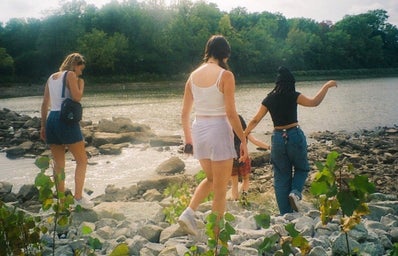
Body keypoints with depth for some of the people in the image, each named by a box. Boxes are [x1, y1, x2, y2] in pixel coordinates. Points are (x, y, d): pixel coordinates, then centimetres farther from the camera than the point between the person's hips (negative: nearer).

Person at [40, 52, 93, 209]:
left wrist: (43, 126, 19)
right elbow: (77, 97, -14)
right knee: (82, 160, 3)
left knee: (58, 164, 12)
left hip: (51, 120, 7)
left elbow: (45, 104, 16)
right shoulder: (70, 75, -3)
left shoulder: (51, 78, 18)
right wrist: (81, 84, 5)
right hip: (67, 121, -7)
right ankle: (78, 197, -3)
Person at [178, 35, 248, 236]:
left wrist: (188, 138, 23)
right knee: (220, 190, 7)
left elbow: (185, 113, 10)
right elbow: (231, 113, -14)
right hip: (219, 131, -6)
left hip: (199, 131, 6)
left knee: (211, 179, 27)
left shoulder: (194, 75, 6)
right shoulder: (225, 75, -10)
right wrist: (243, 140, -6)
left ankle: (189, 213, 9)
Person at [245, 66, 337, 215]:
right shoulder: (293, 96, -6)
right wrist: (326, 86, 3)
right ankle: (295, 192, -8)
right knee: (302, 168, 20)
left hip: (277, 138, 3)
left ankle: (285, 214, 12)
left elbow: (255, 120, 6)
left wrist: (244, 134, 16)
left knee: (281, 176, 10)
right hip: (295, 136, -3)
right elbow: (314, 102, -7)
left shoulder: (269, 99, 4)